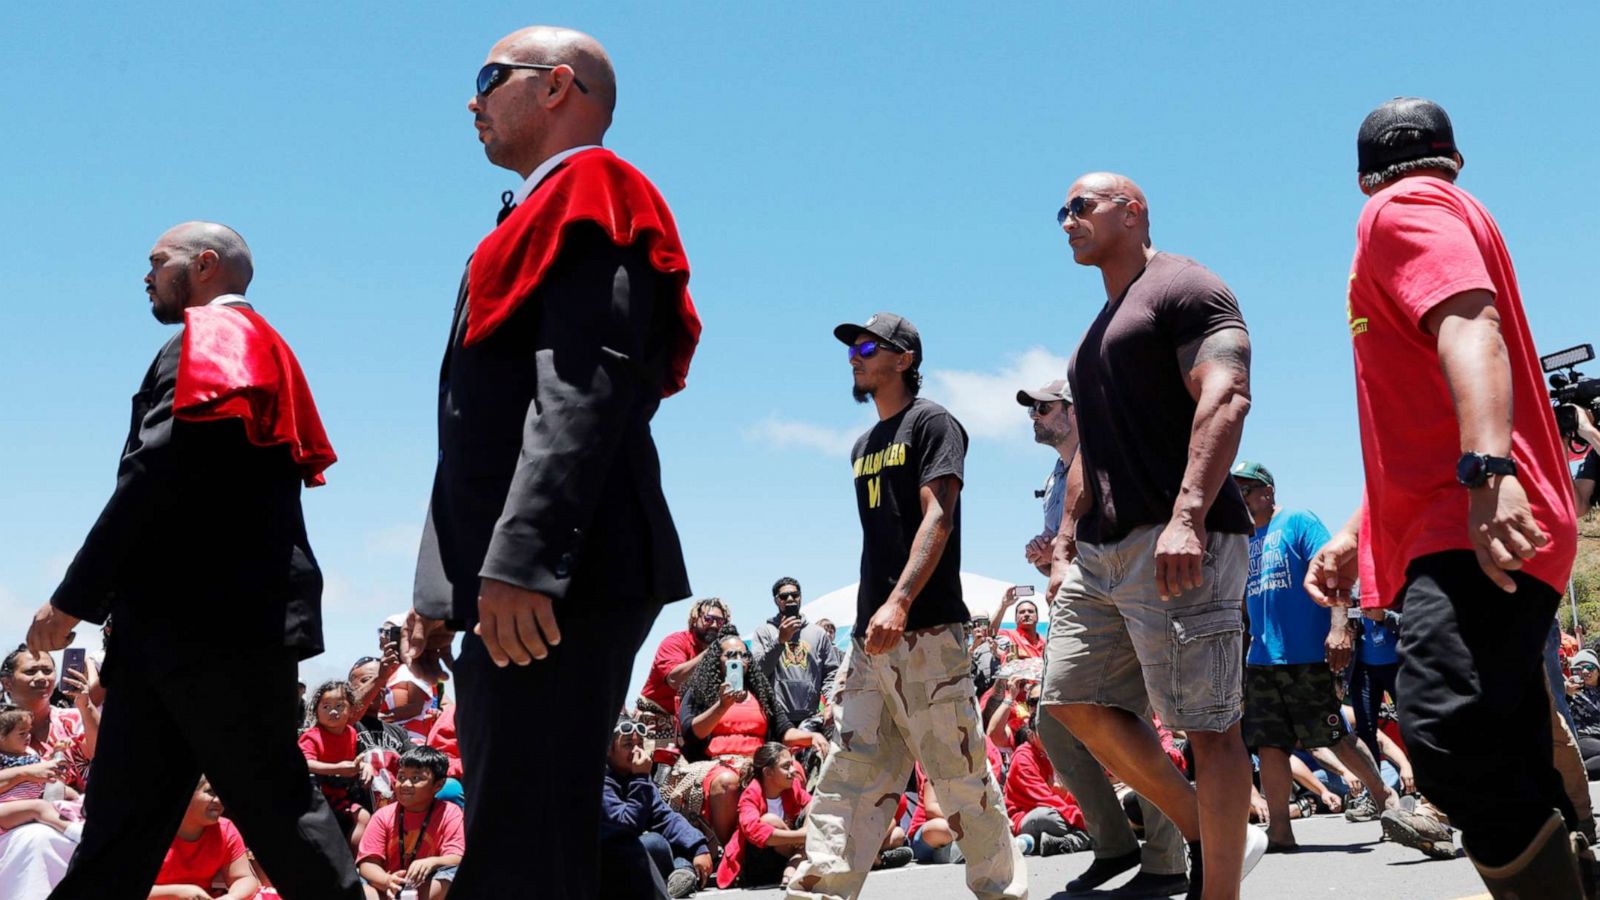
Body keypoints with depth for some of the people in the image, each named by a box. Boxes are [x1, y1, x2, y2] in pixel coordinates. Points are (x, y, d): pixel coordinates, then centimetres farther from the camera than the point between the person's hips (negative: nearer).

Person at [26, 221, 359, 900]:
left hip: (215, 620, -10)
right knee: (122, 824, 6)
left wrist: (73, 598, -13)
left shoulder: (212, 333, -3)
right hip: (180, 624, 10)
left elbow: (161, 472, -16)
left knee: (274, 808, -5)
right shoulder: (251, 347, 27)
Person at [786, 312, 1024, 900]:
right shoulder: (863, 447, 22)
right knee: (849, 773, 1)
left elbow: (937, 517, -13)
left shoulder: (931, 422, -1)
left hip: (926, 629, -8)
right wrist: (864, 622, 17)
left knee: (960, 774, -3)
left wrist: (900, 601, -25)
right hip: (870, 637, 8)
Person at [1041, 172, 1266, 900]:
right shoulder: (1100, 331, 26)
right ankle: (1213, 838, 16)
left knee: (1204, 723, -6)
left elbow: (1225, 398, -17)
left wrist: (1187, 516, -29)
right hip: (1102, 548, 10)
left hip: (1177, 545, -10)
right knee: (1075, 700, 5)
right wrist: (1064, 545, 21)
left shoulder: (1185, 288, -3)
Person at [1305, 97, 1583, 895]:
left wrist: (1487, 471, -34)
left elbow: (1470, 327, -19)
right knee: (1507, 779, 9)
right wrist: (1355, 536, 31)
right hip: (1454, 534, 11)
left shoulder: (1402, 210, 2)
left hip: (1480, 529, -11)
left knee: (1447, 735, -27)